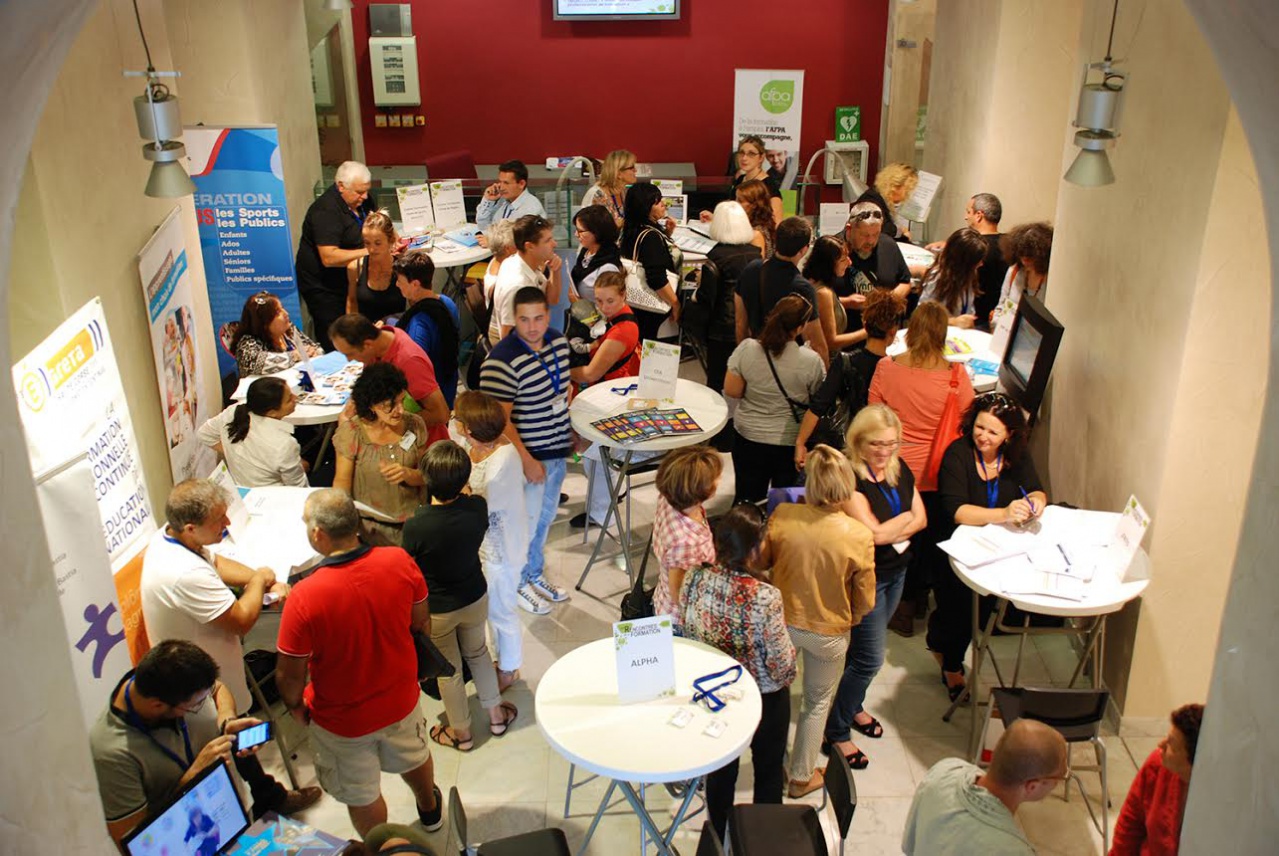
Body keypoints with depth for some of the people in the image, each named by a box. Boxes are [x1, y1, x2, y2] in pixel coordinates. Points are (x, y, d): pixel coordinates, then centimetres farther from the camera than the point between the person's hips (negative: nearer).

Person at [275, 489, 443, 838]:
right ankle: (430, 809, 62)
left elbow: (289, 675, -21)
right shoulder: (400, 561, -22)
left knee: (362, 796, 23)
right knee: (413, 757, 34)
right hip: (401, 700, 4)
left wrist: (295, 706, 1)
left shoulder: (304, 598, -34)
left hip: (343, 720, -4)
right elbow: (420, 621, -4)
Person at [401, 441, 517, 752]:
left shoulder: (415, 526, -33)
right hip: (475, 598, 3)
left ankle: (461, 732, 41)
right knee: (478, 653, 30)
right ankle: (496, 714, 47)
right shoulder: (477, 508, -24)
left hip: (436, 610, -3)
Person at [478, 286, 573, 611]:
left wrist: (570, 433, 15)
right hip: (529, 456, -8)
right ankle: (519, 584, 32)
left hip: (558, 450, 8)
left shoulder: (558, 341, -1)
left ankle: (536, 573, 44)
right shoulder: (503, 360, -26)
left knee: (545, 518, 23)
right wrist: (526, 461, -23)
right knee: (526, 524, 9)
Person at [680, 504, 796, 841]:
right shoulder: (765, 597, -33)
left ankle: (720, 838, 46)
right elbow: (781, 661, -22)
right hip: (763, 697, -4)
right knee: (768, 770, 23)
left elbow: (683, 630, -3)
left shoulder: (695, 578, -20)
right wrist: (784, 680, 0)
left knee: (721, 767, 26)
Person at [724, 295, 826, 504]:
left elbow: (731, 391, -9)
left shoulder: (746, 349, -15)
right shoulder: (811, 360, -19)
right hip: (791, 442, -2)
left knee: (748, 498, 19)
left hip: (749, 437, 2)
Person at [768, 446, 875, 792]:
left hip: (783, 621, 2)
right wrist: (851, 618, 8)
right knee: (817, 702, 24)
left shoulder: (782, 516, -24)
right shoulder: (859, 536, -27)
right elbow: (865, 601, -13)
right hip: (829, 631, -1)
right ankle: (802, 776, 41)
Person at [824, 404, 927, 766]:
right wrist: (906, 516, -9)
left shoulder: (899, 469, 1)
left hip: (897, 571, 7)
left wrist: (891, 530, -17)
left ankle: (852, 705, 44)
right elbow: (875, 533, -27)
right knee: (869, 658, 0)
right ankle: (836, 731, 16)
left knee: (864, 647, 22)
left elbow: (920, 518, 2)